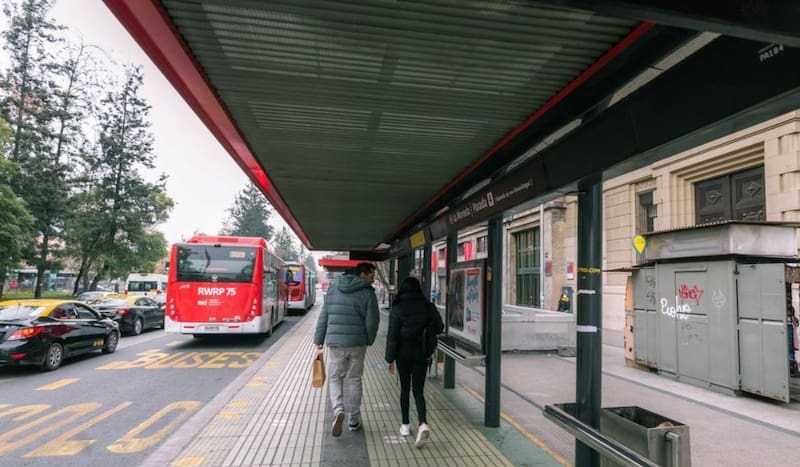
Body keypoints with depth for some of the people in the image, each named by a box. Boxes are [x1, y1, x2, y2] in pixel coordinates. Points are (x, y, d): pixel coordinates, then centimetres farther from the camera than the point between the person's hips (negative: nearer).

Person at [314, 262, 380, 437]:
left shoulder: (332, 290, 5)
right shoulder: (367, 293, -6)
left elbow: (323, 317, 6)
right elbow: (372, 320, -7)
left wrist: (319, 339, 13)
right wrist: (369, 340, 9)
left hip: (335, 342, 2)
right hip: (357, 343, -1)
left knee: (334, 378, 14)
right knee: (354, 380, 13)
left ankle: (338, 410, -9)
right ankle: (354, 420, 20)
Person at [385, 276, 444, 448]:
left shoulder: (397, 308, -9)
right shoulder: (428, 306, -3)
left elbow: (392, 335, -10)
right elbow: (439, 327, 1)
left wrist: (390, 358, -4)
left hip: (403, 353, -1)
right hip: (422, 353, 1)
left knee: (404, 389, 15)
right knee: (418, 390, 6)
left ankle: (405, 426, 22)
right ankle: (423, 424, -14)